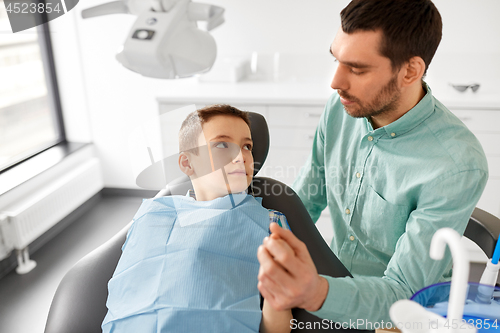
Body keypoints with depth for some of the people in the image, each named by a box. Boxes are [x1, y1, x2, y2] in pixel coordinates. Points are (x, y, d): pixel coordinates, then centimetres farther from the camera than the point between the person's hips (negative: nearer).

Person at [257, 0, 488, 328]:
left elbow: (403, 291, -24)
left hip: (397, 319, -5)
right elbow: (302, 203, 3)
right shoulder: (340, 108, -8)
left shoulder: (459, 166, -24)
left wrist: (316, 293, -42)